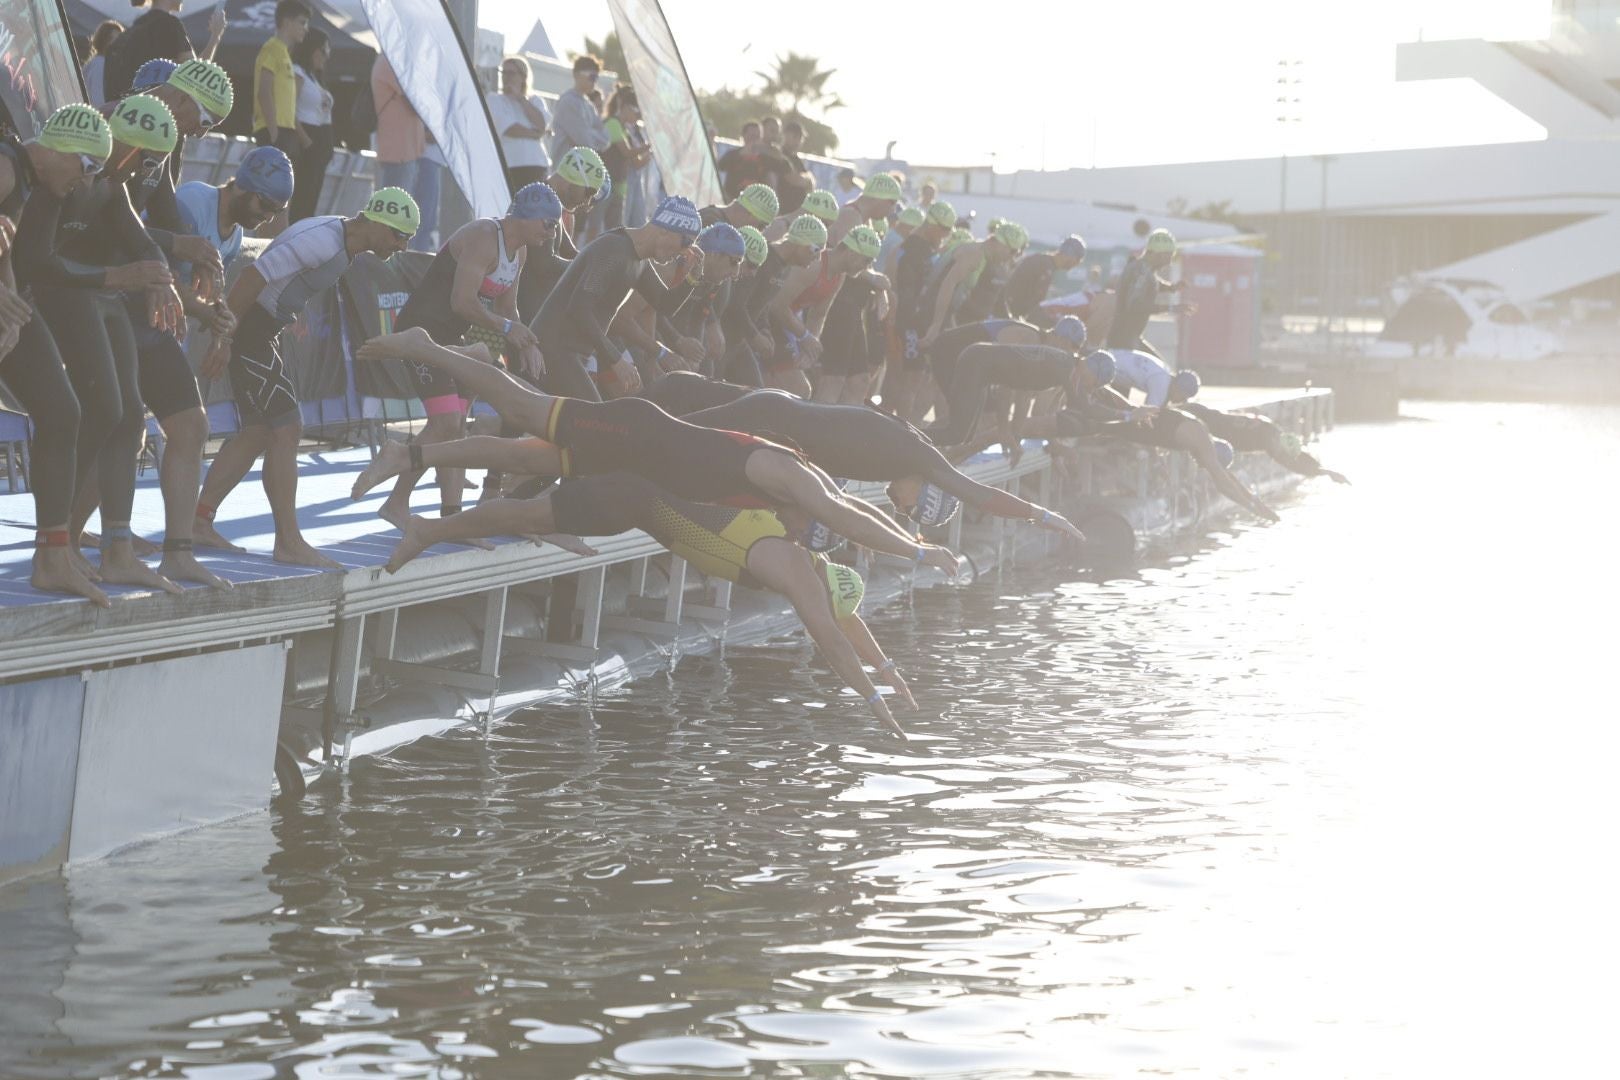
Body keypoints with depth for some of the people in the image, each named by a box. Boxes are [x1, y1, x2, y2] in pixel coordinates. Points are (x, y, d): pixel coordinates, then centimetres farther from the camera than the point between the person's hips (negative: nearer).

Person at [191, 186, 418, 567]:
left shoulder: (342, 242, 11)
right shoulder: (322, 241, -22)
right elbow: (252, 278, -24)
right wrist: (224, 340, -22)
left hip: (261, 331, 10)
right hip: (247, 330, -10)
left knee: (257, 431, 11)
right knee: (286, 429, -9)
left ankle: (199, 521, 13)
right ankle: (288, 542, -6)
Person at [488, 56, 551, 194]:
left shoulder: (535, 100, 19)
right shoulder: (494, 100, 8)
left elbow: (542, 124, -2)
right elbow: (509, 129, -7)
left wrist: (520, 98, 1)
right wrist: (535, 133, 1)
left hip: (537, 166, 3)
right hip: (508, 167, -3)